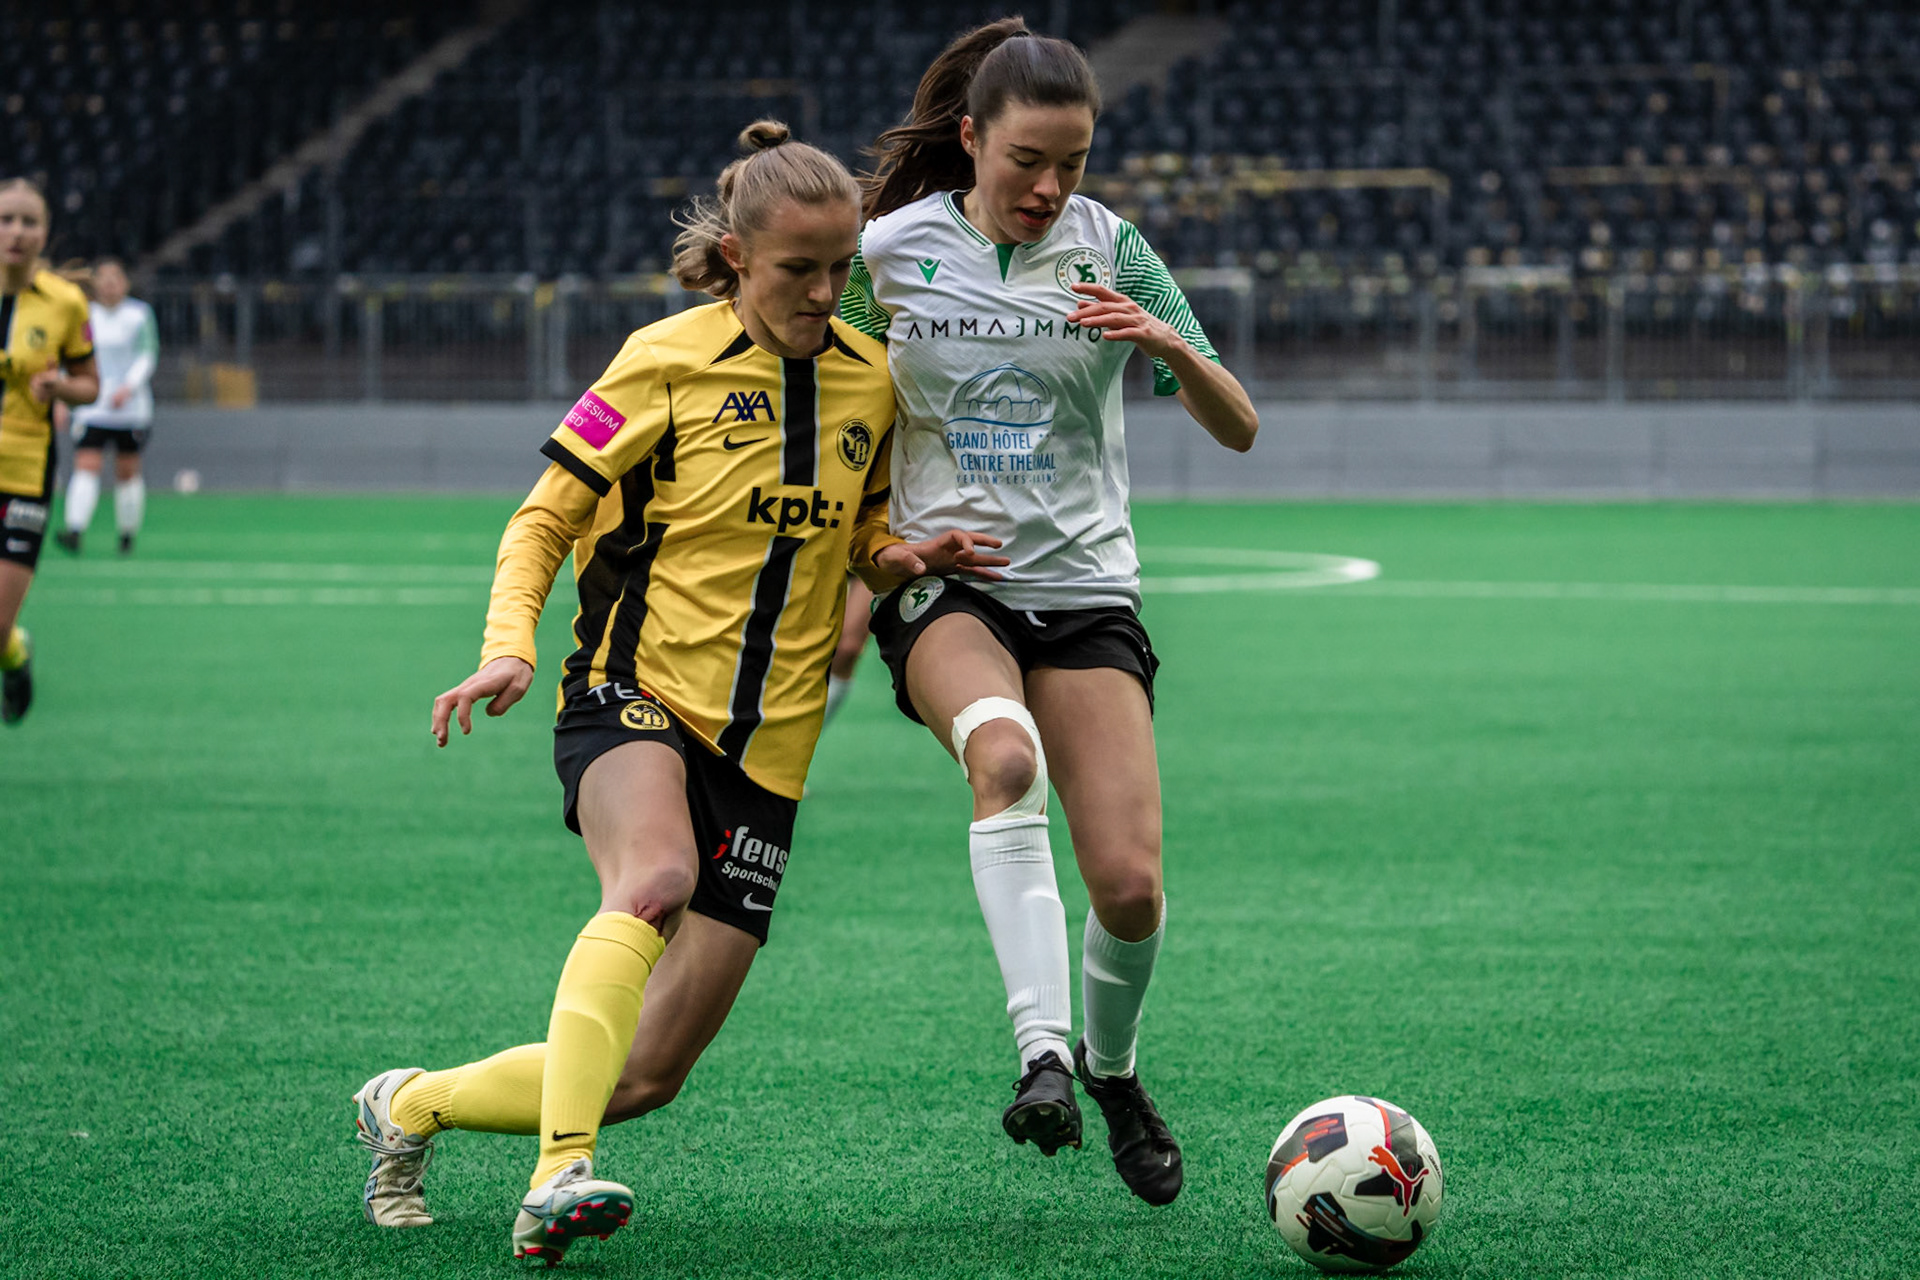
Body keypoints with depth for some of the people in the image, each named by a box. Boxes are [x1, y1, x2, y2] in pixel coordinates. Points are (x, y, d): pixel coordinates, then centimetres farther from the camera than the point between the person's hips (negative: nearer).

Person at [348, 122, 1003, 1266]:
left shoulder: (872, 379, 8)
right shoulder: (670, 362, -4)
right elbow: (545, 521, 1)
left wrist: (908, 559, -2)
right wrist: (509, 646, -16)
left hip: (766, 748, 5)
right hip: (638, 697, -4)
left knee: (651, 1074, 0)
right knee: (655, 881, -39)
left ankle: (412, 1105, 24)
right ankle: (559, 1177, -45)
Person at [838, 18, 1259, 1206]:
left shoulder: (1109, 248, 0)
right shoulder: (890, 252, -1)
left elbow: (1240, 429, -2)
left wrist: (1171, 344, -21)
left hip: (1086, 588, 1)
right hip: (942, 577, -1)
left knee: (1131, 883, -10)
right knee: (1005, 752, -36)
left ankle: (1111, 1065, 22)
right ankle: (1042, 1053, -39)